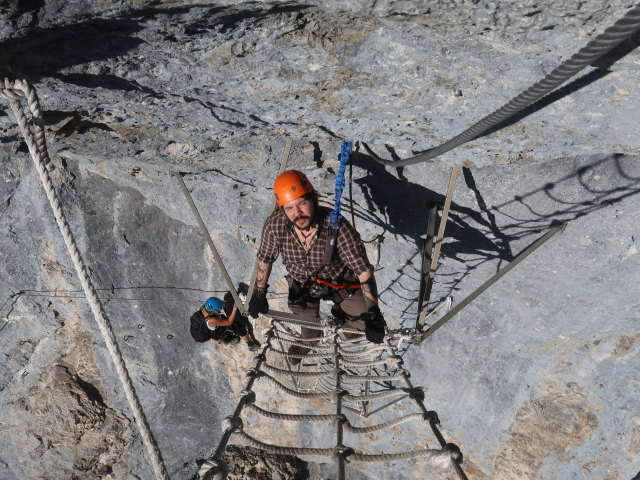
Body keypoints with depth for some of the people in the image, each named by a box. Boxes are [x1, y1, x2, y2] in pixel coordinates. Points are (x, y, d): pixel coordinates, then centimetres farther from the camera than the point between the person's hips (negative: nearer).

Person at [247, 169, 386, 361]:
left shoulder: (337, 227, -39)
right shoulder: (274, 225, -31)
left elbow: (364, 270, -33)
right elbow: (265, 259, -10)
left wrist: (373, 313, -37)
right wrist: (259, 294, 0)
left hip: (339, 279, -2)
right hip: (301, 284, 2)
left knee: (370, 324, -4)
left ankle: (341, 313, 30)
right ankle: (309, 340, 60)